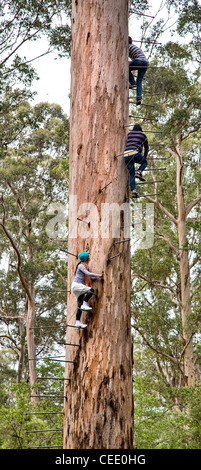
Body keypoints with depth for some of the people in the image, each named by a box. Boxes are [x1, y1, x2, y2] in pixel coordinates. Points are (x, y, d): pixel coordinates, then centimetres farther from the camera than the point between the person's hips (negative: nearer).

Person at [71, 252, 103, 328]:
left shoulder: (85, 266, 21)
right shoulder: (81, 265, -7)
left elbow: (90, 277, 22)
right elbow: (87, 273, -18)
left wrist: (98, 277, 14)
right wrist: (97, 275, -10)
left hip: (80, 286, 9)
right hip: (76, 285, -9)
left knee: (80, 305, 1)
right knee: (91, 290, -27)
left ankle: (78, 322, -2)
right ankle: (84, 304, -22)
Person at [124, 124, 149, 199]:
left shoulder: (129, 134, 28)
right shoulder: (143, 135, 21)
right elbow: (146, 147, 31)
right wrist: (144, 157, 47)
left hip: (126, 155, 3)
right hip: (135, 153, -3)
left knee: (132, 174, 9)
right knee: (145, 162, 26)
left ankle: (133, 190, -9)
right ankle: (139, 172, -4)